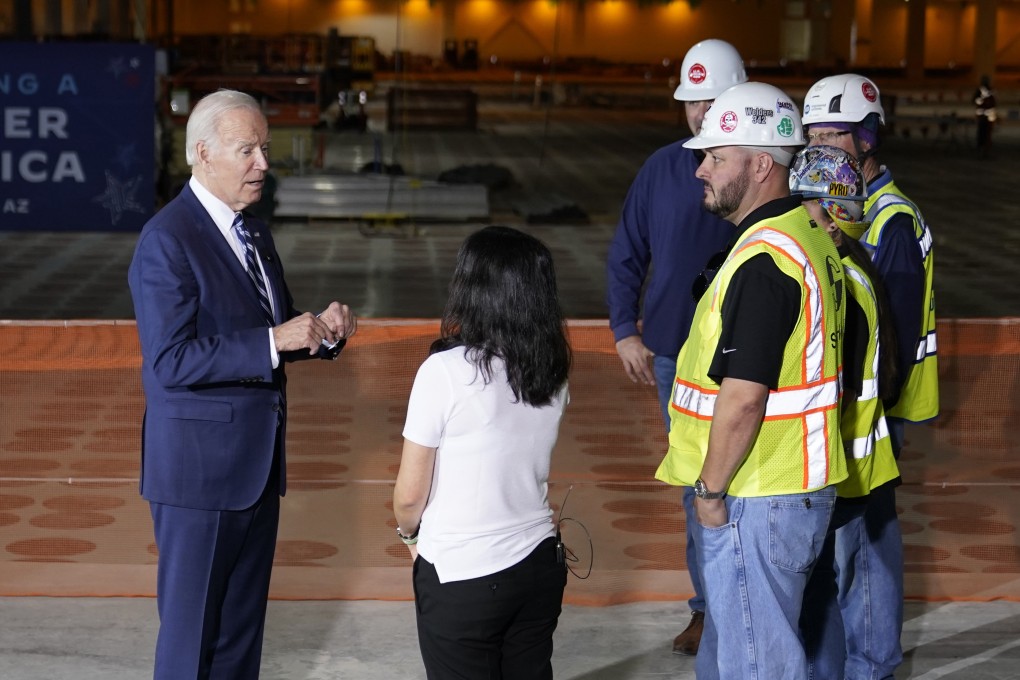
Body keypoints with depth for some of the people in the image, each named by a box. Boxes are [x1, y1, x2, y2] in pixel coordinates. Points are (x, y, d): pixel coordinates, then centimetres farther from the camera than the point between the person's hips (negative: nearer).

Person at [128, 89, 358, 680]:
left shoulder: (254, 233, 11)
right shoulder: (167, 241, -16)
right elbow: (169, 362, -23)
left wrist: (323, 330, -2)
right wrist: (273, 341, -27)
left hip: (257, 464, 8)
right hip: (199, 470, -8)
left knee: (243, 624, 16)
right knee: (190, 630, 2)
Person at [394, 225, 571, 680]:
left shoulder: (445, 372, -19)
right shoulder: (552, 374, -3)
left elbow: (410, 494, -10)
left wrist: (409, 532, 8)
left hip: (459, 578, -5)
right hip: (539, 563, 5)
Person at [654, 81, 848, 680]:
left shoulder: (763, 260, -23)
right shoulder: (809, 233, 10)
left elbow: (742, 398, -25)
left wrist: (711, 490, -14)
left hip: (758, 497, -10)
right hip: (799, 485, 10)